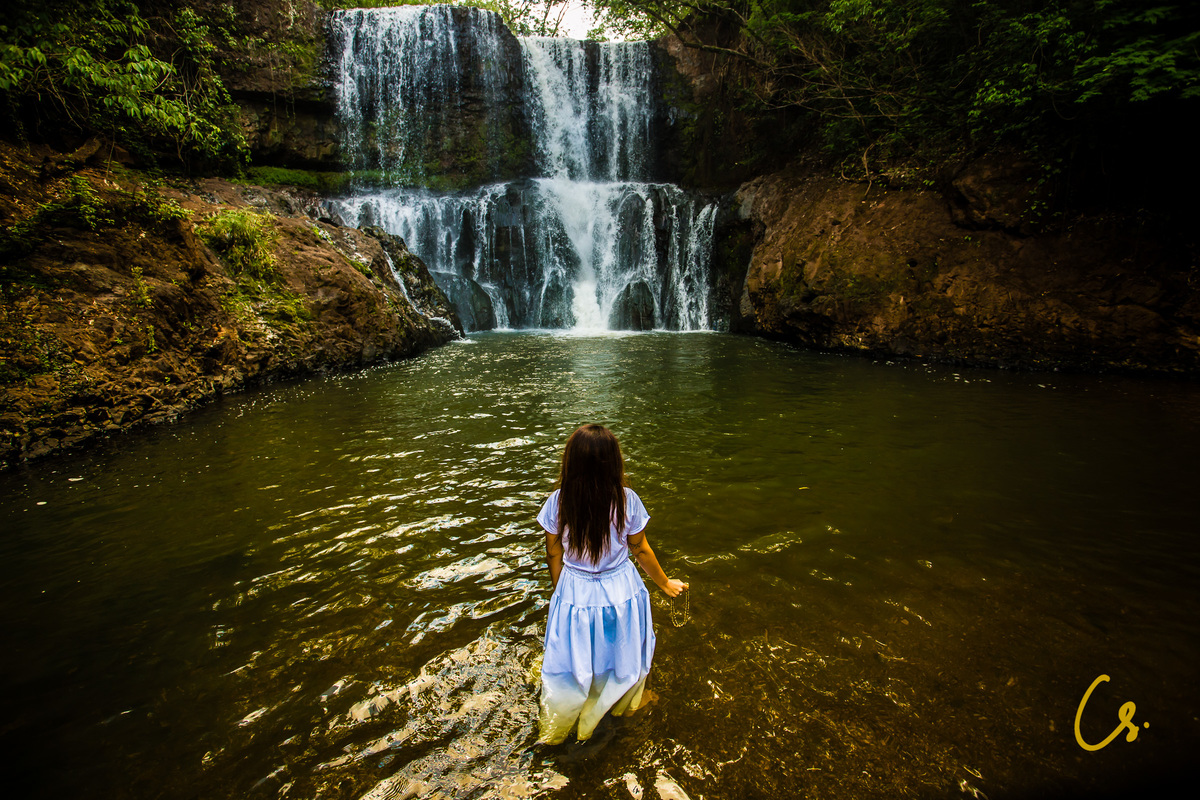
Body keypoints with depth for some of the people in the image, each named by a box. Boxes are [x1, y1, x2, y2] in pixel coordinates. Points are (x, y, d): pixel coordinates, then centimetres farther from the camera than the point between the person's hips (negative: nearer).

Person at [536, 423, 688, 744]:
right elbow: (641, 551, -10)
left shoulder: (557, 503, -21)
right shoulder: (626, 500, -23)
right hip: (620, 592, 0)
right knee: (622, 653, 28)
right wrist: (665, 583, 8)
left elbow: (554, 556, -7)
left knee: (573, 661, 23)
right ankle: (629, 701, 58)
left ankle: (555, 729, 46)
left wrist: (559, 590, 12)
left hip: (574, 594, 1)